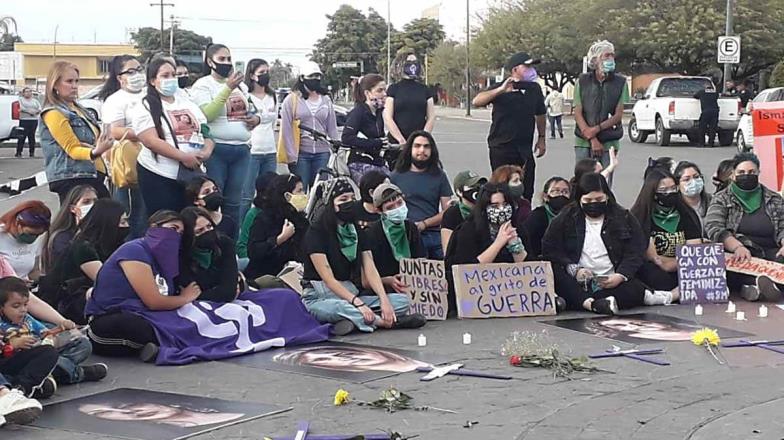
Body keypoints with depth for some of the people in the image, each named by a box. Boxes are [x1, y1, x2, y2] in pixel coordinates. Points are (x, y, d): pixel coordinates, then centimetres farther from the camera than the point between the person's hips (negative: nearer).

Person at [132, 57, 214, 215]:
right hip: (159, 177, -5)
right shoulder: (145, 108, -4)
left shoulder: (189, 104, 16)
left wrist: (207, 151, -8)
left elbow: (206, 132, 16)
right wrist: (183, 157, -20)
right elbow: (151, 141, -15)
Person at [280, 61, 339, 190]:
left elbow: (332, 129, 14)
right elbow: (287, 131, -3)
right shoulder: (291, 100, -1)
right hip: (301, 153, -3)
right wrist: (291, 157, -8)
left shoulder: (326, 101, 12)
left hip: (322, 153, 3)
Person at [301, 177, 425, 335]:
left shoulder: (357, 232, 12)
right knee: (337, 307, -43)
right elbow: (328, 279, -17)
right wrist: (358, 304, -28)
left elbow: (370, 270, 0)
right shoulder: (316, 232, -8)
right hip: (320, 299, -6)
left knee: (402, 300, -12)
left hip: (351, 294, 7)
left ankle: (354, 320, -29)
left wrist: (384, 300, -18)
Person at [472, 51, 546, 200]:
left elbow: (540, 114, 22)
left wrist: (541, 138, 21)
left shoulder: (534, 88, 7)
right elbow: (477, 102, -20)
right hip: (501, 147, -4)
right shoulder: (501, 89, -6)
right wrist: (500, 90, -31)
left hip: (525, 148, 4)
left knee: (526, 191, 4)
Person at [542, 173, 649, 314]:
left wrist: (620, 276, -16)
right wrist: (574, 269, -14)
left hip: (611, 284, 0)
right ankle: (591, 304, -45)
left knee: (636, 289, -31)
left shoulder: (624, 219, 11)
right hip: (575, 285, 0)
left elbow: (634, 253, 4)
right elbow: (550, 250, 2)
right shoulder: (564, 219, 11)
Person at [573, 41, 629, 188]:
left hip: (608, 142, 0)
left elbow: (618, 115, 0)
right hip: (583, 142, 0)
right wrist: (592, 139, -10)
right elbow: (577, 114, 0)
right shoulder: (583, 81, 4)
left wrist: (597, 129, -13)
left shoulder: (620, 82, 3)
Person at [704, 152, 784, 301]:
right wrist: (738, 247, -24)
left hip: (769, 253, 2)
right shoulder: (721, 199, 11)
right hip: (735, 254, -2)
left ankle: (754, 287, -50)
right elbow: (713, 228, -4)